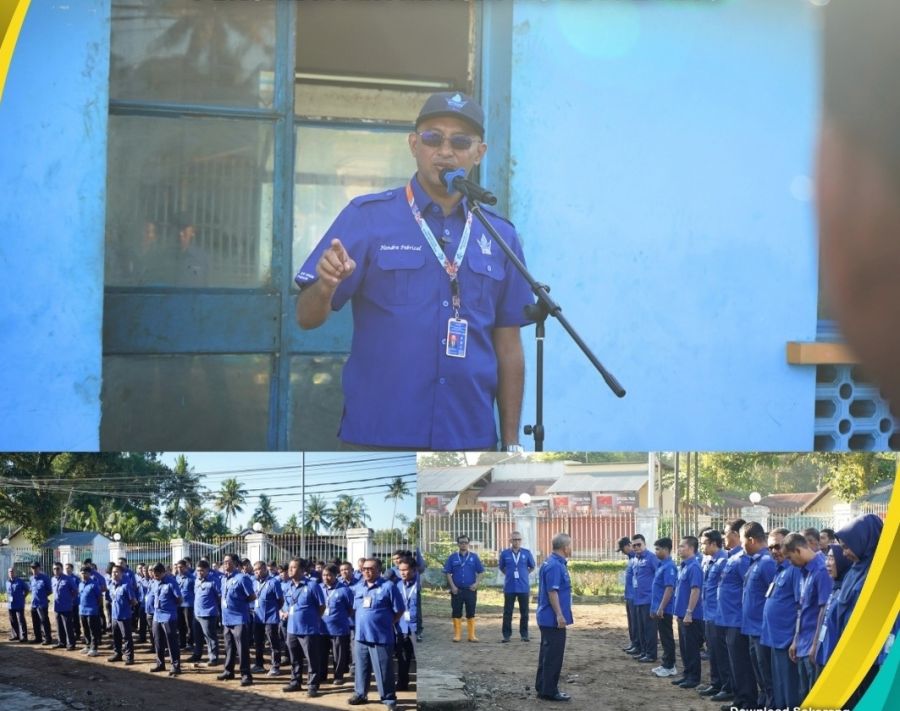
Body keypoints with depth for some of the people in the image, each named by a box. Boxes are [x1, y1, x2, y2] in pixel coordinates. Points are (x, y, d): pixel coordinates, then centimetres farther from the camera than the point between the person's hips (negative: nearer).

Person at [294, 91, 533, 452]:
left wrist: (511, 443, 7)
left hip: (471, 441, 3)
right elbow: (307, 318, -5)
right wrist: (326, 287, -26)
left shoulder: (499, 236, 7)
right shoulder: (367, 216, -2)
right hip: (376, 439, -3)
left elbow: (508, 345, 11)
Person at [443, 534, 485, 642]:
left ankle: (471, 635, 7)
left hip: (470, 590, 0)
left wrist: (476, 583, -8)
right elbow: (448, 573, 4)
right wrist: (452, 586, -6)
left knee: (471, 613, 2)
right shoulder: (453, 557, 5)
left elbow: (481, 572, 7)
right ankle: (457, 634, 8)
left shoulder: (474, 557, 5)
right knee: (456, 613, 1)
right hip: (457, 590, 0)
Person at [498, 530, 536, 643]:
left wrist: (523, 574, 12)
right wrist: (510, 575, 10)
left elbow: (532, 566, 15)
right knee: (507, 612, 3)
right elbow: (501, 567, 15)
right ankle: (506, 634, 9)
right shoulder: (505, 553, 0)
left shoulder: (526, 553, 0)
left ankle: (524, 634, 13)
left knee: (524, 612, 4)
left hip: (523, 587, 0)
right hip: (509, 588, 0)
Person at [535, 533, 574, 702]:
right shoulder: (555, 565, -20)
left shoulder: (551, 562, 12)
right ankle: (549, 691, -1)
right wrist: (559, 615, -23)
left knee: (547, 652, 15)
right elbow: (552, 591, -24)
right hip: (553, 618, -10)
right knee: (554, 654, -5)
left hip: (547, 617, 10)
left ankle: (542, 687, 21)